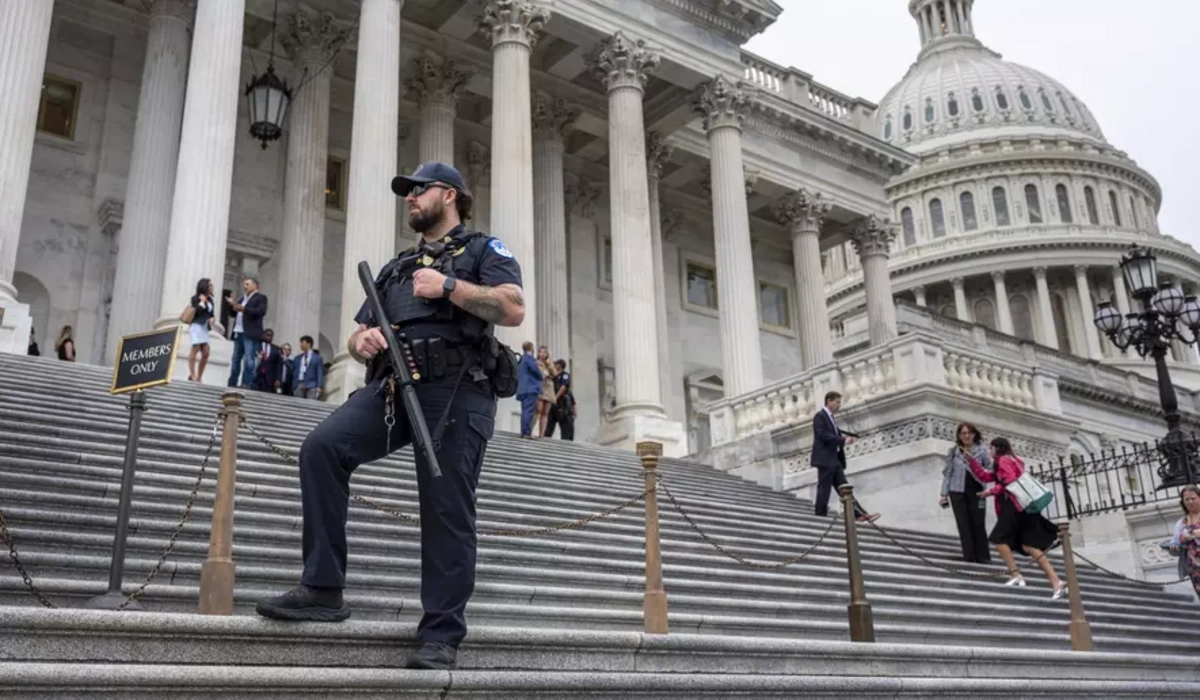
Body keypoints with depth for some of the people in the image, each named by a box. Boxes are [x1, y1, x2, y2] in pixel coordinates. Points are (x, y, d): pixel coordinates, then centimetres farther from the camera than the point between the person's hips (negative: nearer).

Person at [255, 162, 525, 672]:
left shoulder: (483, 250, 13)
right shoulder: (395, 268, 31)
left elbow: (513, 310, -6)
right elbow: (356, 335, 26)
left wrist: (448, 286, -10)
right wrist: (362, 341, 2)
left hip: (457, 389, -5)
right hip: (393, 386, 5)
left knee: (446, 512, -6)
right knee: (322, 446, -19)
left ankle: (440, 636, 1)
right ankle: (323, 589, -14)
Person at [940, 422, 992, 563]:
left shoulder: (982, 450, 2)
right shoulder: (953, 451, 5)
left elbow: (990, 469, 0)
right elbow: (947, 473, 7)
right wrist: (944, 494, 4)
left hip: (976, 491, -1)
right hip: (958, 492, 1)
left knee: (978, 524, -1)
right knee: (964, 524, 0)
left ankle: (982, 556, 5)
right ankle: (969, 555, 3)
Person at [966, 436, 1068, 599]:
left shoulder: (1004, 460, 0)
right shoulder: (1011, 461, 29)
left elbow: (1010, 481, -15)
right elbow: (984, 476, 28)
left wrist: (991, 492, -7)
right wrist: (970, 459, 26)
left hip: (1014, 505, -9)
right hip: (1020, 506, 9)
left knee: (999, 538, -6)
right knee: (1029, 545, 0)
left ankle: (1016, 576, -15)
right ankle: (1056, 581, -10)